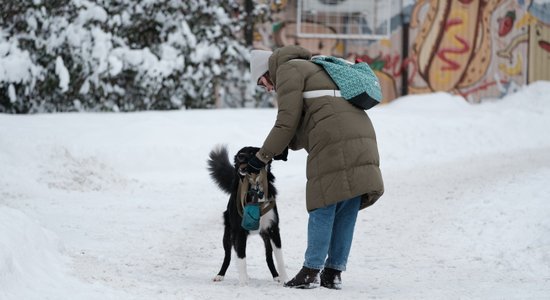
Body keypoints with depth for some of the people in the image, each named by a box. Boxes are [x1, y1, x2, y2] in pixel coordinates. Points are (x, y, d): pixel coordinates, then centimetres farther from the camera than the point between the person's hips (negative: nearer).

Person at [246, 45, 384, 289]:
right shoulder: (313, 69, 34)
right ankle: (334, 273, 10)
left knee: (323, 207, -4)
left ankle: (311, 271, -2)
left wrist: (262, 157, 6)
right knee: (346, 212, 8)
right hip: (362, 139, 8)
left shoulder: (287, 69, 6)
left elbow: (287, 122, -1)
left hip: (334, 145, -8)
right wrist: (285, 146, 17)